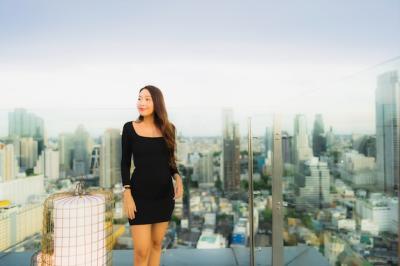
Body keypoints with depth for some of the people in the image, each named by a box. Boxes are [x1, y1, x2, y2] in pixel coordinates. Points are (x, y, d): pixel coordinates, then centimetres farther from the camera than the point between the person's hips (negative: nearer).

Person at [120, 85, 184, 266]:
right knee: (141, 251, -2)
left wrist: (177, 177, -7)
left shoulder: (168, 128, 2)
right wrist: (127, 194, -10)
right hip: (140, 193, -3)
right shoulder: (129, 128, -5)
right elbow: (125, 163, -3)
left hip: (164, 193, 3)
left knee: (156, 243, 15)